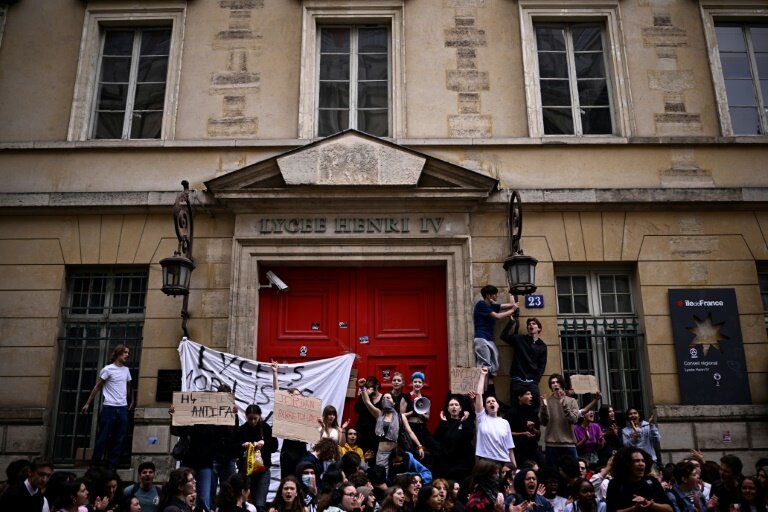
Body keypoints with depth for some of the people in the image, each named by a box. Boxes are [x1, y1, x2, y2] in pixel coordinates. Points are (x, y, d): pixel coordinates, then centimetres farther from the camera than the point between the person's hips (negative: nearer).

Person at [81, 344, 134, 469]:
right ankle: (95, 465, 9)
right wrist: (87, 404, -6)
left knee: (119, 439, 4)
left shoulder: (126, 370, 13)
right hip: (109, 407, -5)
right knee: (103, 437, -1)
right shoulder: (108, 369, -5)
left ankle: (112, 466, 8)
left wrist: (131, 402, 24)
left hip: (123, 408, 5)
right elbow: (97, 387, -4)